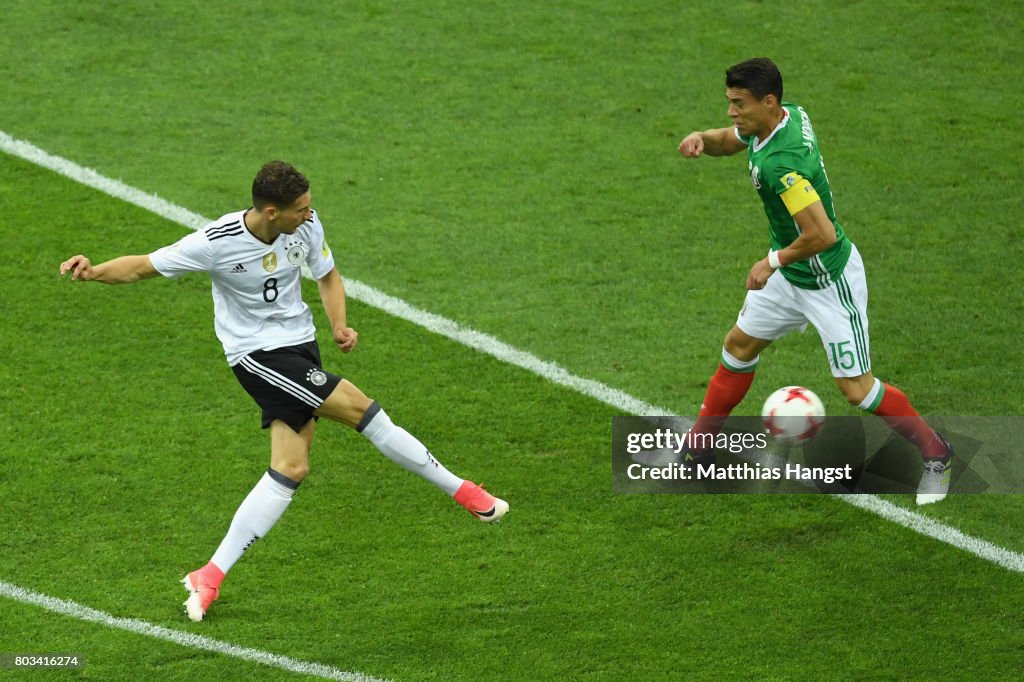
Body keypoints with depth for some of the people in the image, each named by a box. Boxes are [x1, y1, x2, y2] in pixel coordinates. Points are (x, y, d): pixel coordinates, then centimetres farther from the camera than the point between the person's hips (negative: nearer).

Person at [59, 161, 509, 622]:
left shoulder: (306, 226, -6)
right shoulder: (216, 243, -20)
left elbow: (328, 277, 11)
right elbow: (143, 267, -10)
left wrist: (339, 325, -7)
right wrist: (93, 272, -27)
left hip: (299, 344, 6)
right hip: (256, 354, -6)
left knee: (291, 469, -3)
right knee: (359, 408, -17)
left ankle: (212, 576, 1)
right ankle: (460, 490, 0)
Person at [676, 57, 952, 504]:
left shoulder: (781, 163, -35)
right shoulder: (789, 115, -6)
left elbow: (823, 234, -40)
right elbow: (729, 141, 14)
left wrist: (774, 261, -23)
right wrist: (702, 139, -10)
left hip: (830, 283, -10)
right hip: (791, 277, 10)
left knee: (857, 389, -2)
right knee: (739, 345, 19)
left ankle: (934, 454, 18)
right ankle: (698, 448, 34)